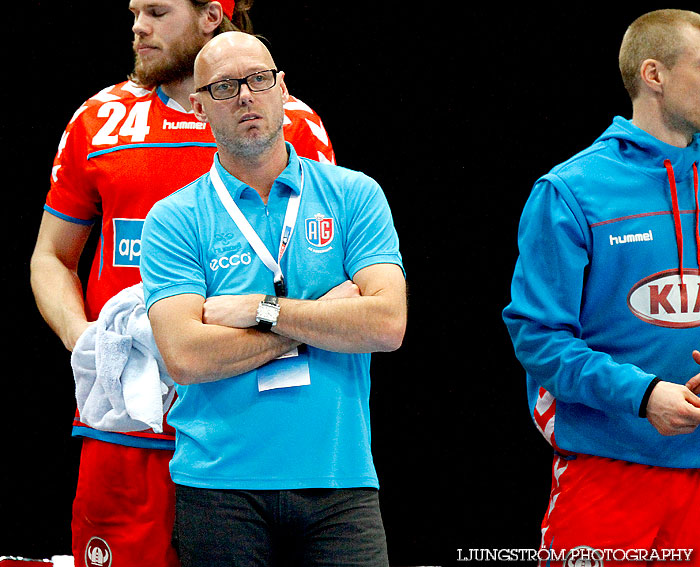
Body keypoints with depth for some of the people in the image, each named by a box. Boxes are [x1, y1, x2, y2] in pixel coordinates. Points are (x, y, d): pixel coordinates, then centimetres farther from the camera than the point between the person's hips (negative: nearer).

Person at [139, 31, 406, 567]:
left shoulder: (353, 195, 8)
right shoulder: (174, 220, 3)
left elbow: (388, 324, -5)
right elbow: (185, 357, -11)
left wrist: (262, 309, -8)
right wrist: (323, 315, -7)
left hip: (340, 480, 1)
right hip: (220, 481, -1)